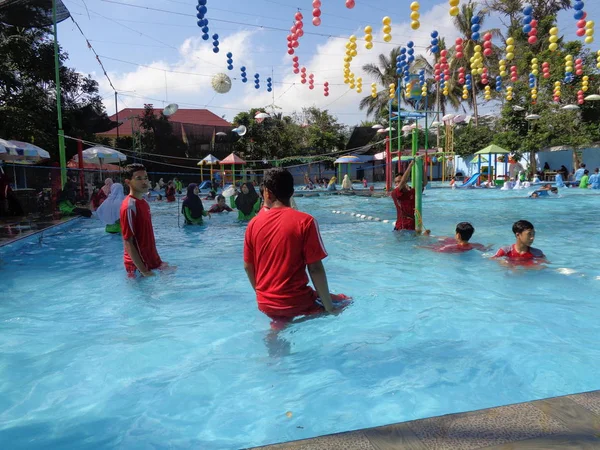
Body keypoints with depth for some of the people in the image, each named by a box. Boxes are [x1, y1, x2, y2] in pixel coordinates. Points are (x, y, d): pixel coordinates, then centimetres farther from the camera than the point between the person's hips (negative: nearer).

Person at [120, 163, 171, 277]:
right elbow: (128, 243, -22)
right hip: (138, 266, -8)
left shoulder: (144, 203, 6)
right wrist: (144, 271, -23)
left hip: (151, 261, 8)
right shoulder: (129, 206, -21)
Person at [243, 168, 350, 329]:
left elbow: (248, 267, 5)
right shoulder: (304, 221, -14)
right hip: (295, 302, -6)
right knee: (345, 301, 16)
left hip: (265, 303, 6)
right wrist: (329, 306, -5)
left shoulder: (254, 223, -3)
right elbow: (315, 268, -16)